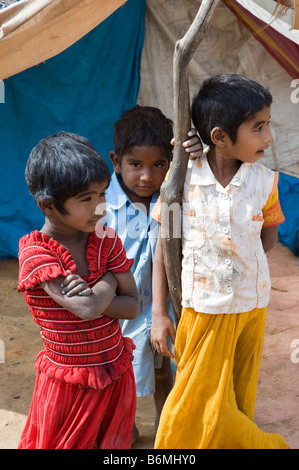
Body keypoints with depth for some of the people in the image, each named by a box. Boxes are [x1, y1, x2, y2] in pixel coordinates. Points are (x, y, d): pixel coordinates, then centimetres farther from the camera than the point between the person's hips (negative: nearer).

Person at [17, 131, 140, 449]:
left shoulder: (106, 241, -4)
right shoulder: (35, 252, -20)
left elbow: (132, 306, -6)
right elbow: (87, 310, -29)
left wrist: (88, 296, -22)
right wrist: (109, 281, -11)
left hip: (117, 374, 5)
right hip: (69, 384, -4)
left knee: (115, 443, 20)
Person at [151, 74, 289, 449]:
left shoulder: (264, 182, -6)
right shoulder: (183, 178, -13)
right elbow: (164, 246, -5)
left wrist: (244, 256, -7)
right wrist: (158, 313, -4)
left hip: (251, 309, 2)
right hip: (202, 310, -2)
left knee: (236, 404, 16)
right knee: (199, 407, 8)